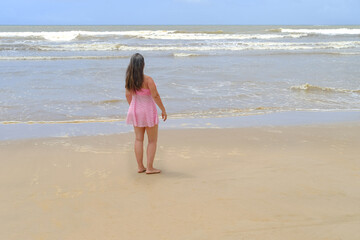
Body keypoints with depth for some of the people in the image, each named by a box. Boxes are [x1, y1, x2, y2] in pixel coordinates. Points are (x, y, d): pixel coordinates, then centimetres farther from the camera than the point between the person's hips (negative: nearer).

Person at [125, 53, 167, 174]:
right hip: (148, 111, -6)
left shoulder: (129, 79, -4)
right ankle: (149, 168, 9)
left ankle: (140, 166, 18)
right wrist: (163, 110, -8)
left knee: (138, 139, 13)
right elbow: (155, 96, -19)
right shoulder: (147, 79, -22)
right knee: (152, 140, 8)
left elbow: (128, 95, 6)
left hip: (135, 110, 6)